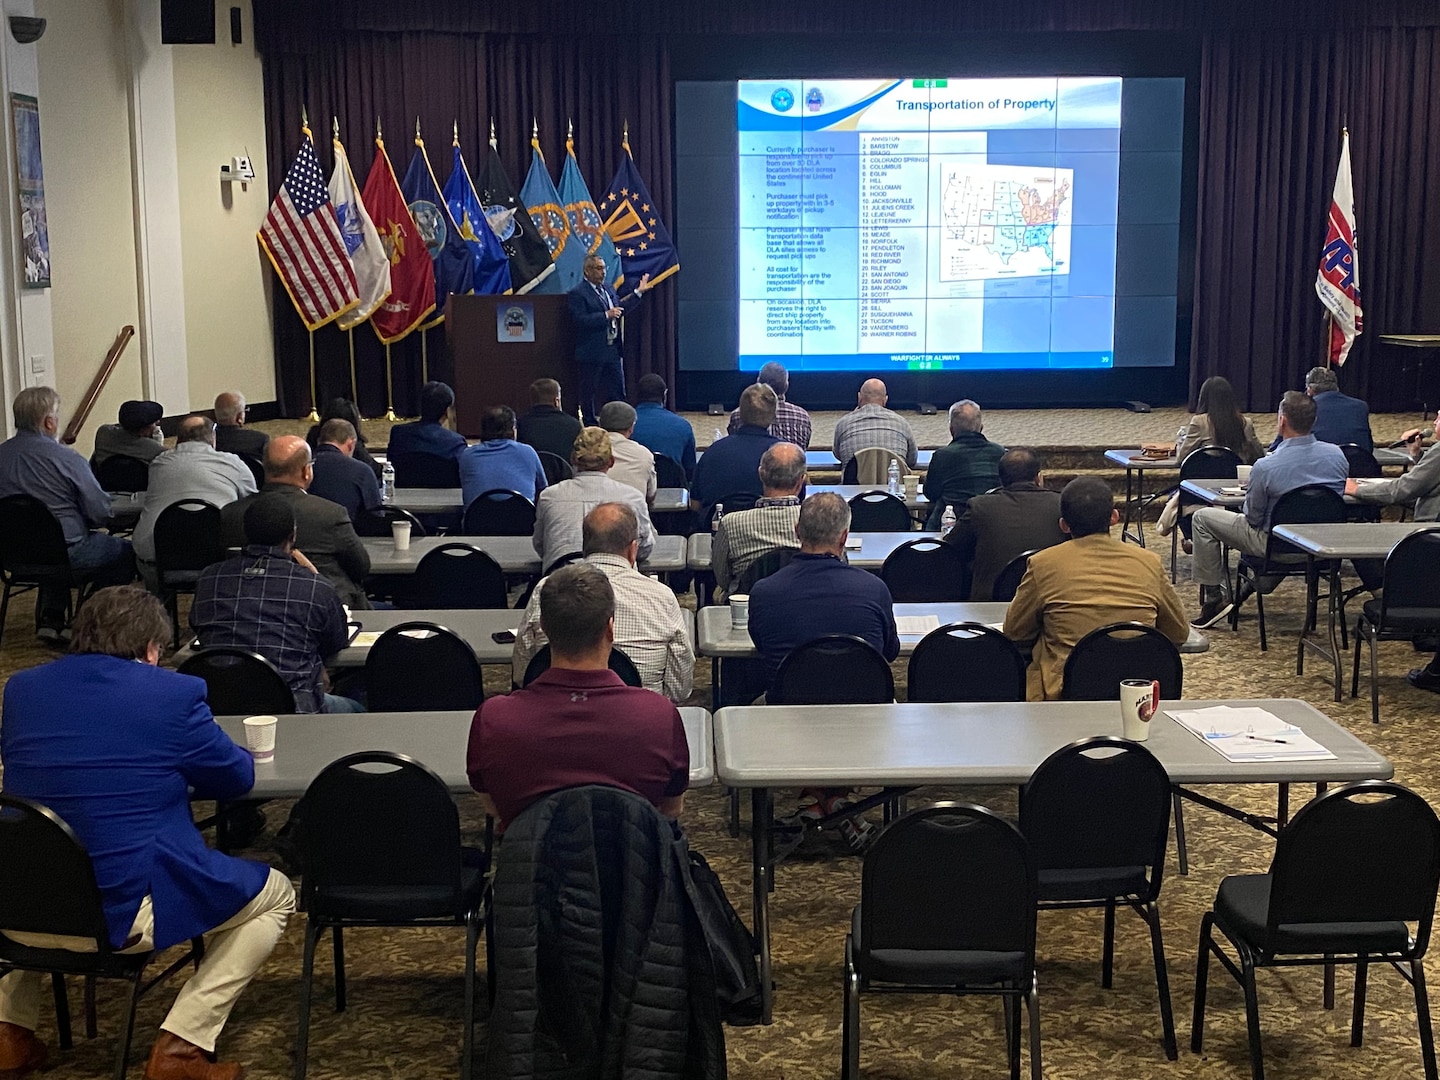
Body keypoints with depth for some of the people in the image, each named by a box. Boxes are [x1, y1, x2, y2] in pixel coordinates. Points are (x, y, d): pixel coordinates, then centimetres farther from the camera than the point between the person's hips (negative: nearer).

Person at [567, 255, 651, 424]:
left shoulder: (608, 289, 14)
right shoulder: (577, 294, -11)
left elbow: (620, 308, 24)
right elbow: (580, 320, -21)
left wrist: (638, 292, 21)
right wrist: (606, 315, -25)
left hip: (613, 349, 7)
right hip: (592, 352, -7)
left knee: (618, 391, 9)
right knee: (589, 391, 4)